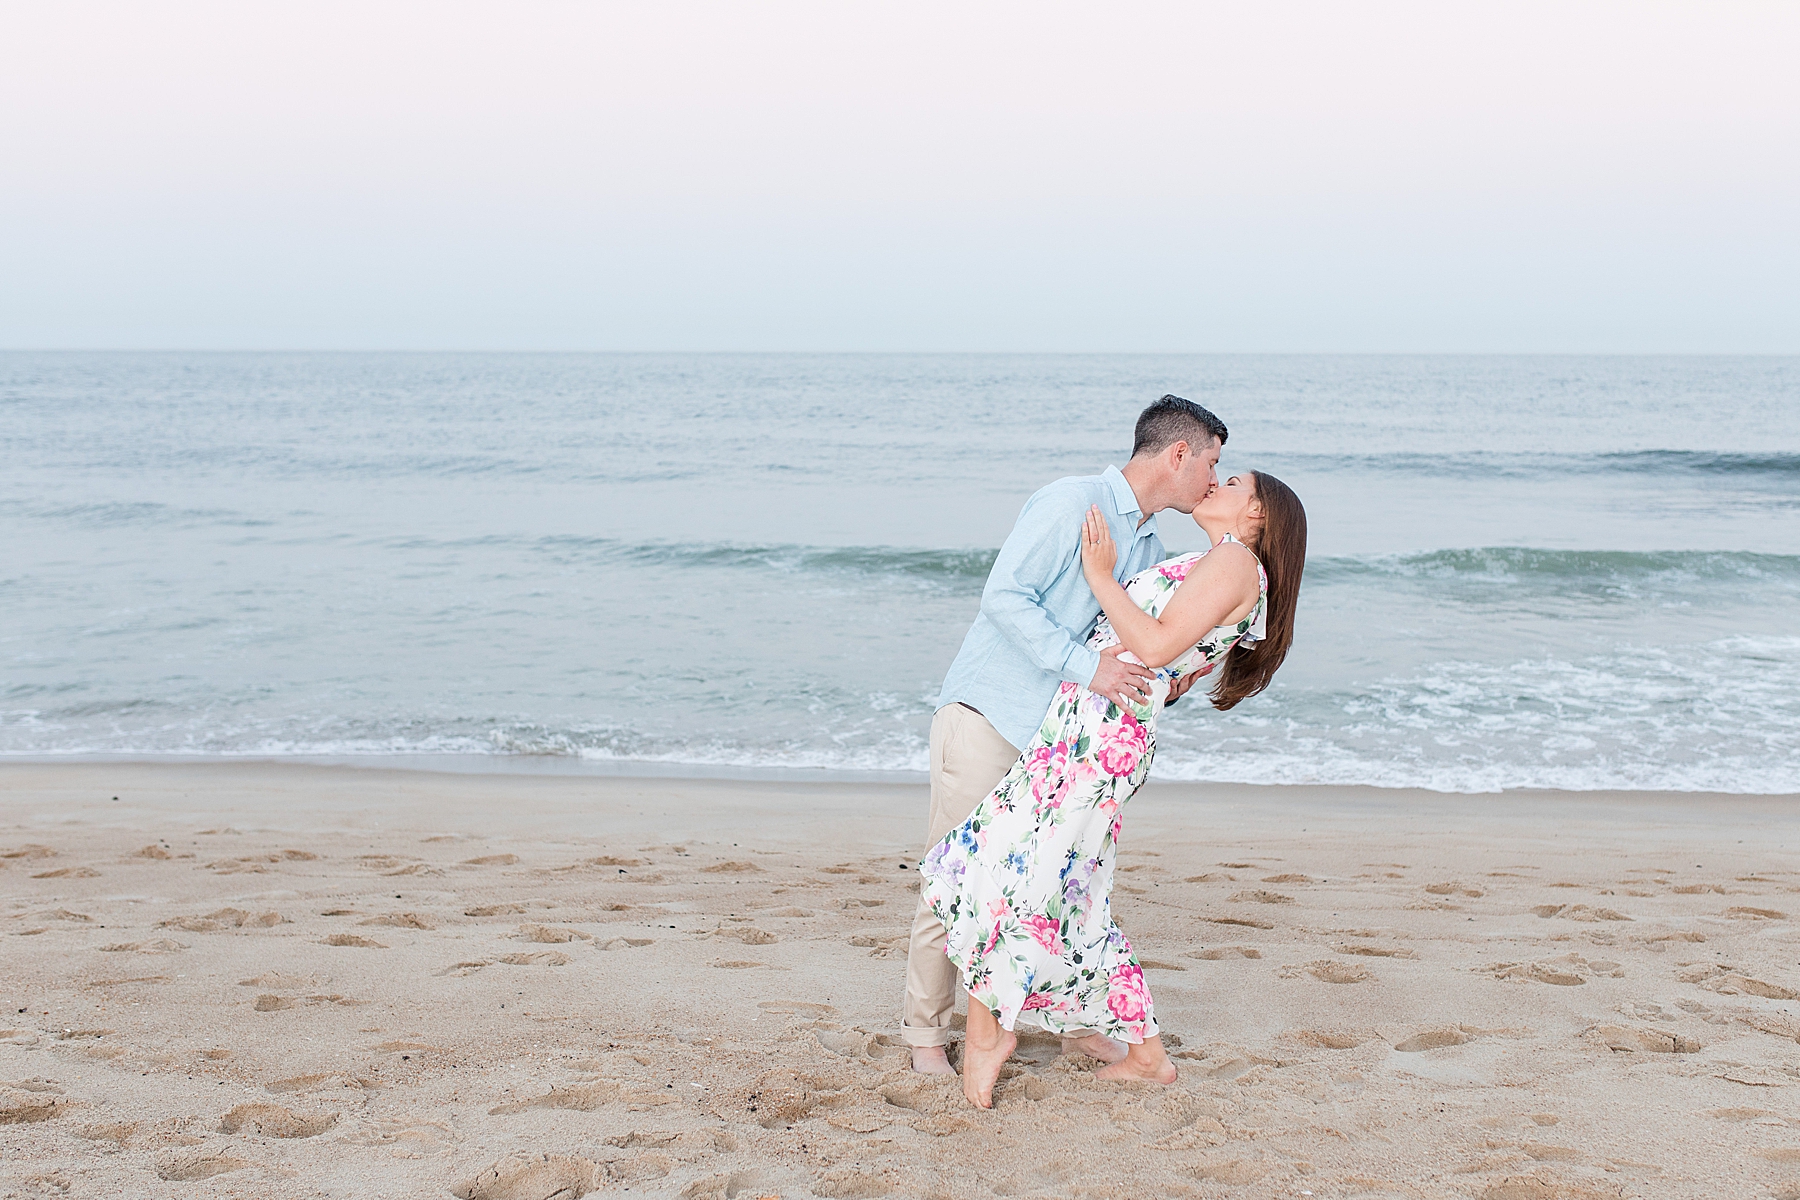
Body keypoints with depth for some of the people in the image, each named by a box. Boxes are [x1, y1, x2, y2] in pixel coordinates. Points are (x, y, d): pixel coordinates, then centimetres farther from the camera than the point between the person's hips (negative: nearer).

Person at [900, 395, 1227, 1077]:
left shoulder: (1148, 547, 13)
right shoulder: (1071, 503, -14)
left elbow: (1133, 650, 19)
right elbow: (1004, 596, -23)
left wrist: (1170, 683, -2)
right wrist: (1084, 665, -29)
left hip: (1058, 731, 8)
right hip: (987, 714, -8)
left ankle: (1079, 1022, 20)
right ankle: (926, 1030, 9)